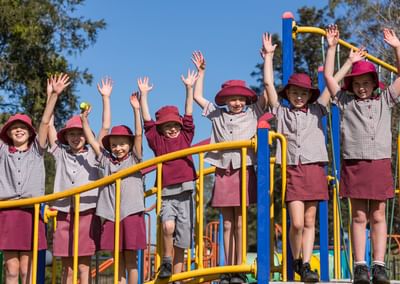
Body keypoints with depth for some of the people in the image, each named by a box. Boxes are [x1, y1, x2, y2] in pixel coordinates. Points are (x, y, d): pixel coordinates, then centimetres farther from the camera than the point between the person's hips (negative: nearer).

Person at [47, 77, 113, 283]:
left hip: (87, 213, -1)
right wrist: (51, 95, 4)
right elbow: (48, 124, 9)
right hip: (64, 213, 2)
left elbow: (105, 128, 3)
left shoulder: (93, 154, 10)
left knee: (84, 267, -2)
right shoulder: (60, 154, 13)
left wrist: (105, 98, 0)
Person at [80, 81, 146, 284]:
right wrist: (84, 119, 3)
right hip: (111, 215, 3)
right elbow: (91, 139, 13)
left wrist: (136, 110, -13)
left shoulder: (134, 159, 6)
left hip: (131, 213, -3)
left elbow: (139, 135, -4)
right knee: (118, 259, 5)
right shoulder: (106, 161, 14)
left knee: (130, 259, -1)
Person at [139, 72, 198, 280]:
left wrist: (189, 89, 2)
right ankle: (166, 261, -2)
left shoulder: (185, 138, 11)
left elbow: (188, 116, 7)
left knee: (182, 239, 3)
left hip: (185, 191, 1)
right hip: (166, 193, -1)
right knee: (168, 226, -26)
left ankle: (177, 276, 12)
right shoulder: (157, 141, 10)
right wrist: (143, 95, 3)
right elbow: (147, 121, 6)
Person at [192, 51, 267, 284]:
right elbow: (197, 96, 22)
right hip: (223, 172, 2)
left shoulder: (253, 113, 8)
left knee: (240, 223, -3)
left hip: (244, 170, -2)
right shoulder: (217, 115, 15)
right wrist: (201, 71, 22)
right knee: (227, 224, 4)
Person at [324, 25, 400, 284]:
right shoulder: (345, 101, 12)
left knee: (378, 217, 3)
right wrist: (332, 47, 9)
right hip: (354, 164, -1)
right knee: (359, 217, 0)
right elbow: (328, 76, 9)